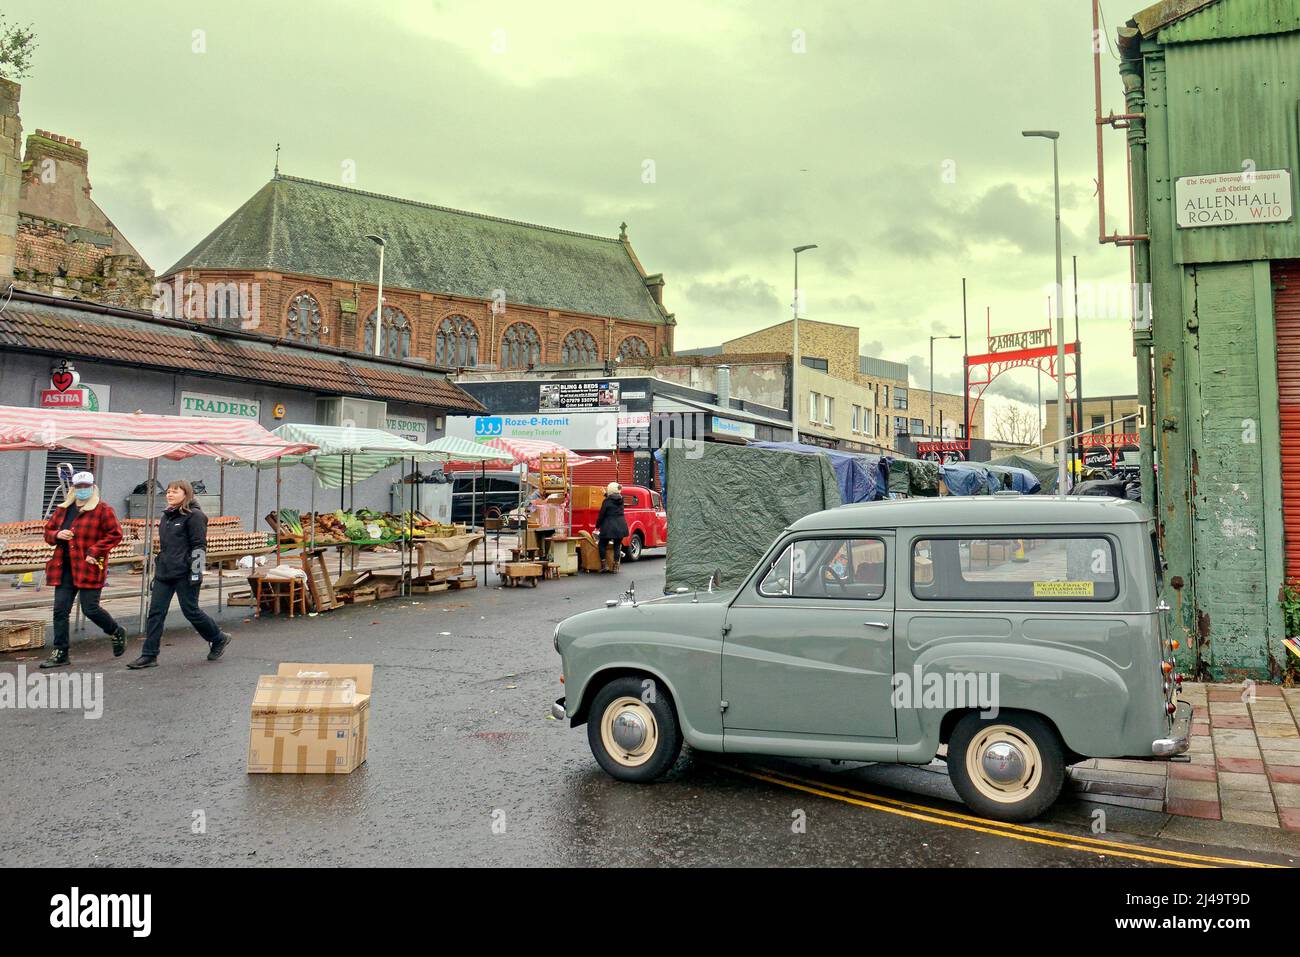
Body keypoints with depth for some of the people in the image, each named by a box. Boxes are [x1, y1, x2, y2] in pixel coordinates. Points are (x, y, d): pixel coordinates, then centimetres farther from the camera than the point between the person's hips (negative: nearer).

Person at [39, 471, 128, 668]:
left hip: (89, 568, -6)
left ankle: (117, 632, 22)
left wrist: (94, 551, -16)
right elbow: (48, 531, 21)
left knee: (90, 609, -5)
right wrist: (57, 534, -3)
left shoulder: (102, 510, -6)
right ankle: (60, 653, 11)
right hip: (64, 569, 6)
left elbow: (115, 534, -9)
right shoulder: (63, 510, 13)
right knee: (60, 610, 3)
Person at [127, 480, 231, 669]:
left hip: (184, 575, -8)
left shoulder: (194, 515, -9)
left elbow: (199, 546, -13)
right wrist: (157, 567, 23)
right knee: (155, 612, 2)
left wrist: (196, 572, -18)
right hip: (164, 573, 8)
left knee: (191, 611, 1)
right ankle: (149, 655, 5)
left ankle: (219, 639, 21)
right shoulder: (166, 516, 17)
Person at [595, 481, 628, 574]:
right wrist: (606, 494, 41)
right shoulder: (621, 500, 6)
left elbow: (601, 515, -5)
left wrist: (597, 526, 7)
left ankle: (603, 567, 6)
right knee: (617, 546, 9)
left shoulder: (607, 501, -9)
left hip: (609, 527, -5)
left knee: (601, 545, 10)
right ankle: (615, 568, 8)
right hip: (621, 526, 5)